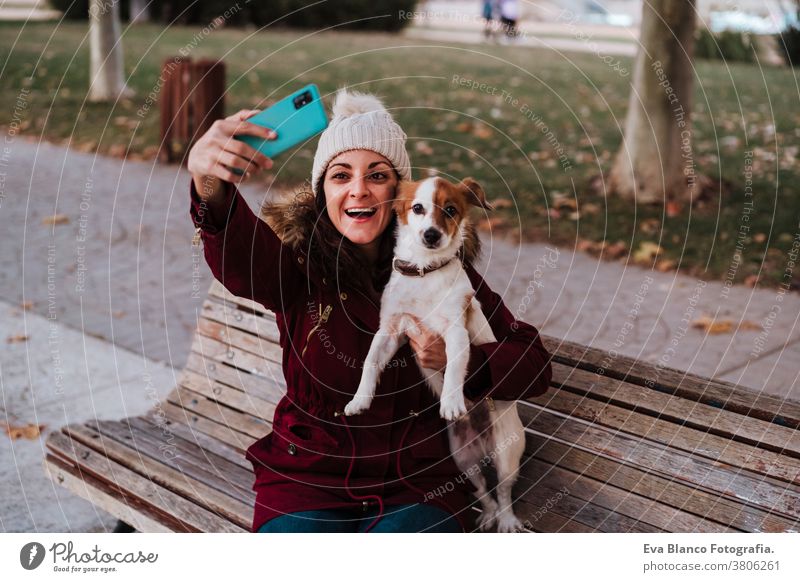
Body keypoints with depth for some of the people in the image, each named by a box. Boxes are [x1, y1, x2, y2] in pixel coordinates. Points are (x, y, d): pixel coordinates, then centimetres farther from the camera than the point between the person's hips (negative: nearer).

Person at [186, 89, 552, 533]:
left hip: (418, 483, 0)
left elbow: (534, 366, 1)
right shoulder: (296, 261, -5)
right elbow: (239, 255, -31)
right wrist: (210, 186, -52)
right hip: (307, 476, 1)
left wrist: (460, 360, -18)